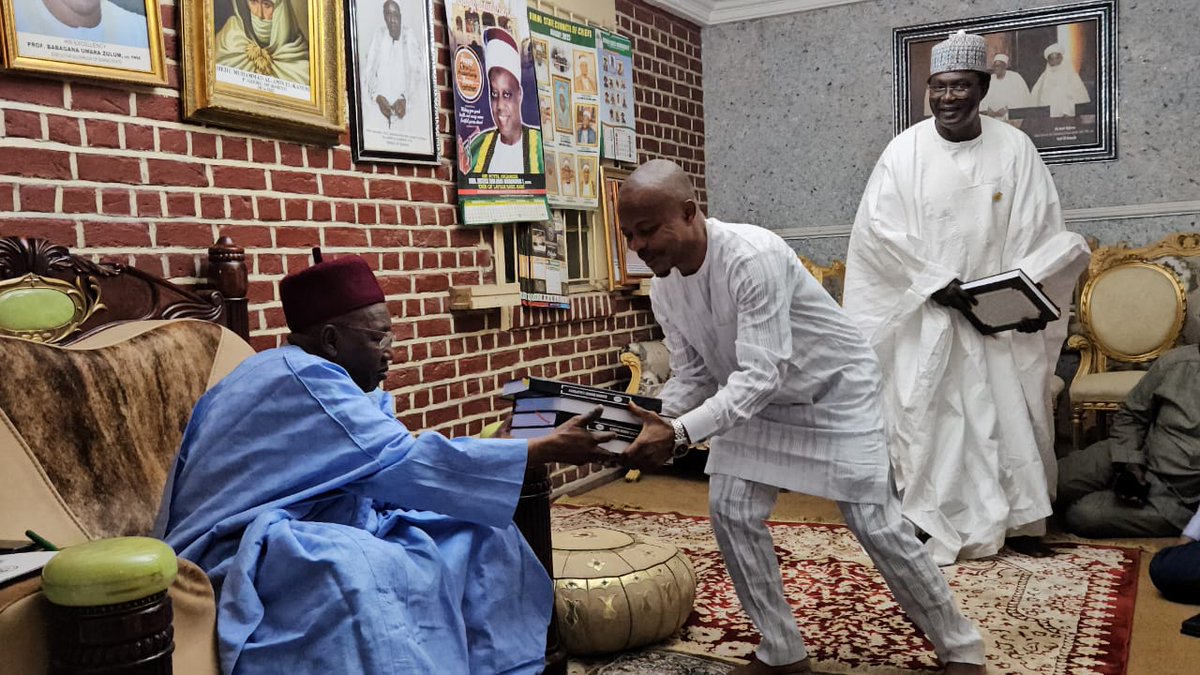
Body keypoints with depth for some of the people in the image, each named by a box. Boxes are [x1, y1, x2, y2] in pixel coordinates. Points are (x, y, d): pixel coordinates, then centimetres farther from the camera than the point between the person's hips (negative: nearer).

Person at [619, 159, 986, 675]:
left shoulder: (753, 257, -36)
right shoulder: (663, 289, -11)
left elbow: (761, 375, -40)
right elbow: (692, 376, -4)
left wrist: (679, 433, -48)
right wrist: (654, 422, -25)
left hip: (834, 391, -6)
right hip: (758, 399, 7)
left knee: (875, 523, -4)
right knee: (731, 511, -4)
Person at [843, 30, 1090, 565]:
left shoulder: (1014, 148, 0)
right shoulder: (905, 151, -4)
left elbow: (1041, 230, 0)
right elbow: (881, 228, -9)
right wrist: (938, 284, -15)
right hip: (924, 311, -1)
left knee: (1009, 414, 7)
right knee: (927, 416, 0)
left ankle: (1018, 520, 22)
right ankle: (935, 525, 11)